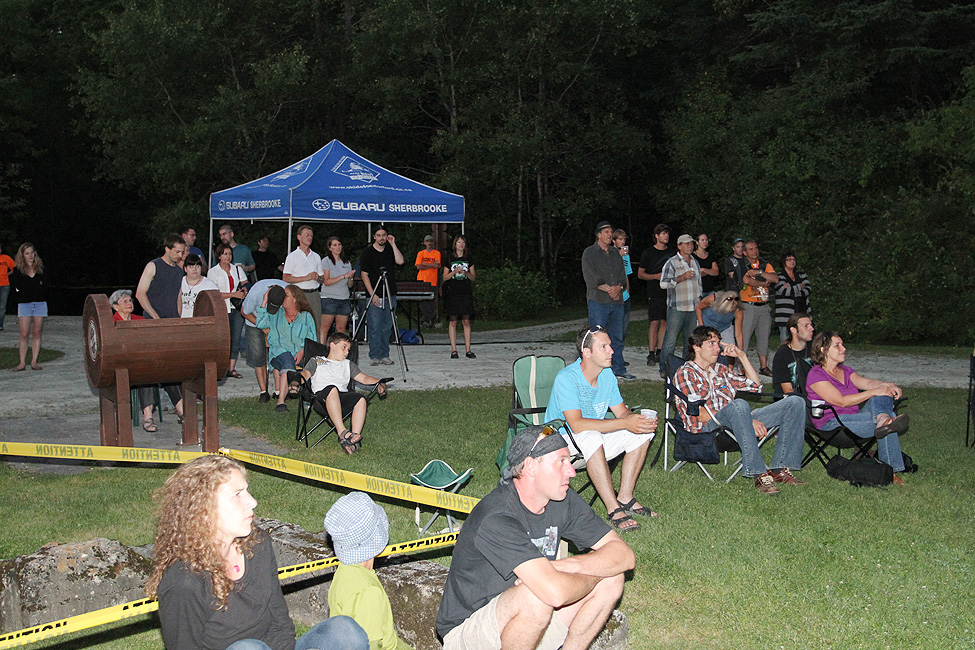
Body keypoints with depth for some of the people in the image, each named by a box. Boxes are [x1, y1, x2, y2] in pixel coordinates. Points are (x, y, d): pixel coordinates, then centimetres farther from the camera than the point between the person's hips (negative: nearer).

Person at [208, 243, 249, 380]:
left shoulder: (237, 269, 15)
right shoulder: (213, 272, 3)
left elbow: (246, 284, 20)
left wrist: (245, 290, -5)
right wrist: (234, 294, -14)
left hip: (237, 308, 3)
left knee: (236, 339, 0)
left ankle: (232, 368, 4)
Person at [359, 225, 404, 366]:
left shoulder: (390, 250, 10)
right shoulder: (368, 252, -1)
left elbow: (400, 261, -8)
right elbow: (364, 274, -4)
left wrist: (393, 244, -8)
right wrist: (372, 294, -11)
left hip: (390, 296, 4)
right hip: (374, 296, -4)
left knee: (387, 327, 7)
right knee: (375, 327, -5)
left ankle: (384, 355, 14)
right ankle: (375, 357, 0)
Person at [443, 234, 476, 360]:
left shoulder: (469, 259, 10)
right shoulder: (449, 258, 5)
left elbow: (473, 277, 10)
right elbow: (445, 277, 5)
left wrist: (466, 273, -10)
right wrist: (454, 272, -12)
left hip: (466, 293, 2)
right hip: (452, 293, -1)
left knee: (466, 321, -1)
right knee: (452, 321, -3)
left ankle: (468, 350, 2)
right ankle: (453, 350, 0)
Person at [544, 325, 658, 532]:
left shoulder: (607, 375, -1)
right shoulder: (566, 378, -25)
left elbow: (622, 412, 5)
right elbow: (576, 424, -34)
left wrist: (640, 420, -20)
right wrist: (624, 423, -37)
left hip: (595, 439, 8)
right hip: (562, 439, -8)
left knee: (642, 433, -7)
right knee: (591, 437, -38)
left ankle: (625, 498, -4)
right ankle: (613, 509, -34)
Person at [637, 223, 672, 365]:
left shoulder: (671, 253, 14)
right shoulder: (648, 253, 2)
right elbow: (640, 274, 2)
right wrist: (656, 276, -12)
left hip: (669, 293, 4)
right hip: (654, 293, -4)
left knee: (664, 323, 3)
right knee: (654, 323, -10)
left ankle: (659, 353, 9)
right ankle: (651, 354, -8)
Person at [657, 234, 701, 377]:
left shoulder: (695, 263, 18)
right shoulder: (672, 263, -4)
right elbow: (663, 283, -14)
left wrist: (699, 298, 20)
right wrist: (682, 277, -18)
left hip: (693, 308, 6)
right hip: (676, 308, -6)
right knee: (670, 341, -7)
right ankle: (664, 369, -1)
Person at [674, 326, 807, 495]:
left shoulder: (720, 369, 26)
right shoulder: (685, 374, 1)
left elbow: (755, 386, 28)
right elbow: (702, 414, -11)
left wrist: (742, 356, 17)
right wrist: (749, 420, -18)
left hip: (734, 422, 8)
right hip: (707, 428, -8)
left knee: (795, 402, -5)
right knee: (739, 405, -41)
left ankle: (780, 470, -17)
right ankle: (759, 475, -40)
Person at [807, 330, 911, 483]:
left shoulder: (845, 371, 20)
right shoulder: (816, 375, -8)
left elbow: (867, 382, 5)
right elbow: (841, 401, -17)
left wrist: (890, 385, -17)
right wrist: (874, 392, -19)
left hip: (854, 417, 8)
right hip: (832, 423, -8)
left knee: (885, 396, -19)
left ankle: (883, 419, -43)